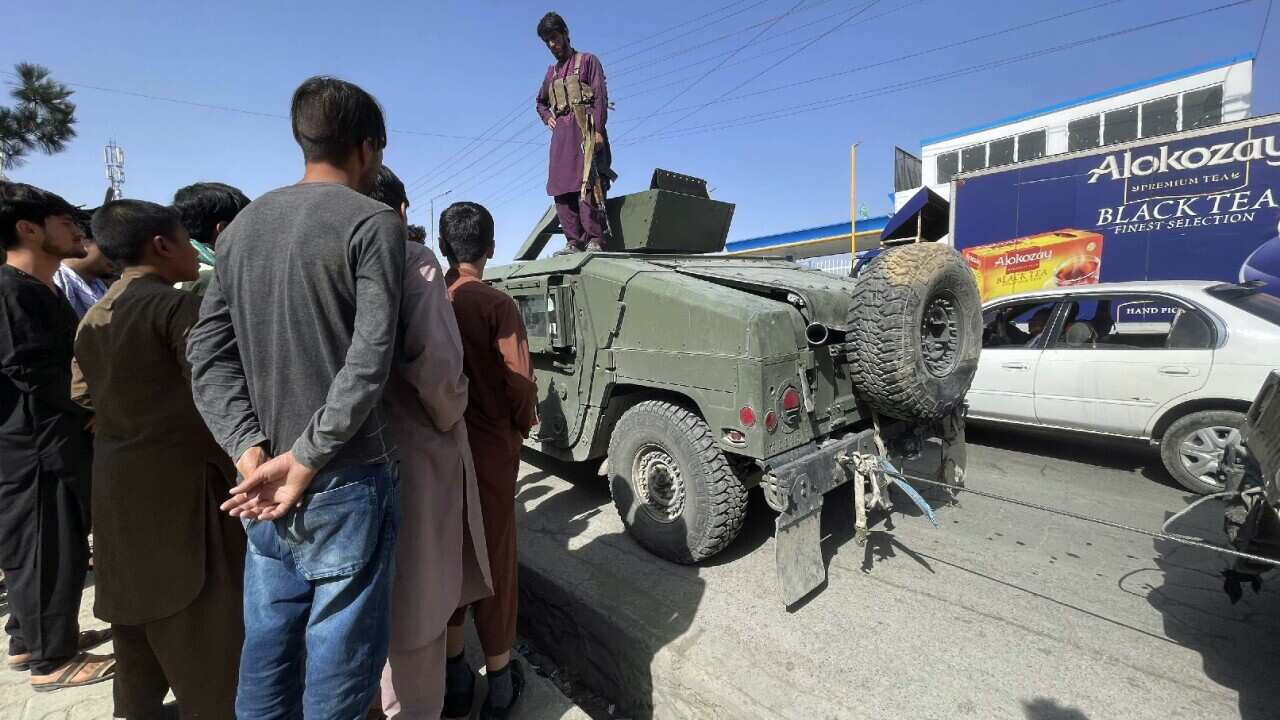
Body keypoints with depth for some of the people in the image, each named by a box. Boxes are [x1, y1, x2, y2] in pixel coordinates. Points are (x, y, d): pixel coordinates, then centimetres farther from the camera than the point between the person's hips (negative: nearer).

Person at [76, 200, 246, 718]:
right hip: (179, 487, -8)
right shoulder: (177, 307, -15)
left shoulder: (92, 319, 11)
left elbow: (103, 399, 13)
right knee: (201, 634, 3)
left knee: (137, 621, 21)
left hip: (116, 489, 8)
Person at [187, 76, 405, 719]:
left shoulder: (244, 224, 12)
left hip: (263, 485, 7)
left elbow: (208, 355, 6)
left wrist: (251, 450, -1)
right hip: (344, 482, -6)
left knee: (266, 654, 21)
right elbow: (368, 362, -19)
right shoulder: (374, 222, -9)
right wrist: (307, 459, -13)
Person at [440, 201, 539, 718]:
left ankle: (454, 676, 34)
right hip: (489, 448, -4)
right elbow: (519, 384, -17)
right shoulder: (496, 304, -14)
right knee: (493, 560, 10)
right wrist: (522, 427, 1)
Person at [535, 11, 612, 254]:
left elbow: (600, 97, -1)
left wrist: (598, 131, -14)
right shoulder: (552, 72, 27)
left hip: (584, 127, -6)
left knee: (586, 184, -19)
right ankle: (573, 241, -8)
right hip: (561, 132, 6)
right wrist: (547, 117, 18)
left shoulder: (587, 60, 11)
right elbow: (540, 102, 41)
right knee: (560, 188, -6)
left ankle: (595, 240, -24)